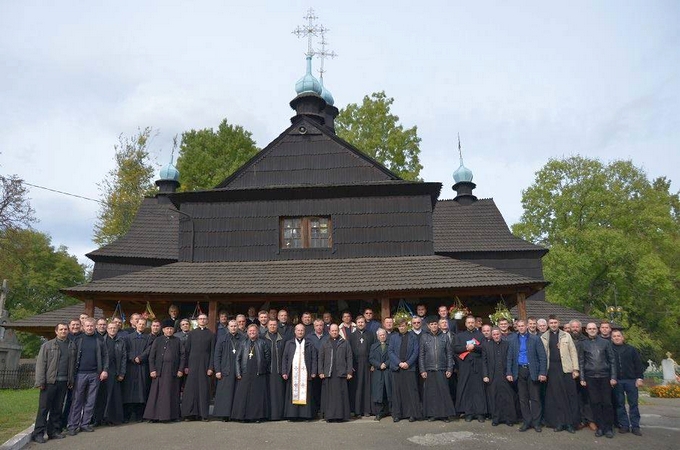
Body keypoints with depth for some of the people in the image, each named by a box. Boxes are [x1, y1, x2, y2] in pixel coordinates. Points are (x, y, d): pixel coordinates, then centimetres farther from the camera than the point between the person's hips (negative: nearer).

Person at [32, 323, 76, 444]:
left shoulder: (72, 346, 11)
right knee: (44, 407, -1)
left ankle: (54, 431, 17)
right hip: (50, 381, -3)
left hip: (64, 382, 4)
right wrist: (40, 382, -10)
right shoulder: (48, 345, 1)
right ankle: (38, 433, 5)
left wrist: (71, 380, 8)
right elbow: (40, 363, -3)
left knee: (58, 408, 9)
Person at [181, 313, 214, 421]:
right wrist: (186, 366, -2)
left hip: (205, 364, -1)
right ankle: (190, 413, 7)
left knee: (204, 389, 0)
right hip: (193, 363, 1)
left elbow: (212, 352, 2)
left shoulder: (211, 334, 6)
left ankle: (204, 414, 5)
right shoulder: (192, 333, 8)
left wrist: (210, 367, -5)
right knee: (191, 388, -1)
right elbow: (186, 350, 6)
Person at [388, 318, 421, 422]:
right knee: (397, 391, 3)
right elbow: (390, 351, 2)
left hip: (409, 367, -1)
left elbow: (416, 352, 1)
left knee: (411, 390, -2)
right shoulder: (393, 337, 9)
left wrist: (408, 363, -10)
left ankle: (413, 413, 5)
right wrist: (399, 363, -9)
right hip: (396, 367, 1)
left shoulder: (413, 337, 7)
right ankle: (397, 414, 10)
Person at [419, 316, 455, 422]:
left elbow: (449, 354, 5)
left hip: (442, 369, 0)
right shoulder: (424, 337, 3)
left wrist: (449, 369, -2)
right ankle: (431, 414, 14)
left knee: (443, 391, 0)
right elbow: (421, 355, 2)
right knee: (430, 392, 4)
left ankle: (445, 414, 11)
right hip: (429, 369, 0)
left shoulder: (444, 337, 5)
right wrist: (422, 370, -3)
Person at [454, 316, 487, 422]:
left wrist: (474, 347, -13)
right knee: (466, 389, -1)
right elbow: (455, 349, 2)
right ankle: (468, 413, 5)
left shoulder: (480, 335, 13)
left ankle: (480, 412, 4)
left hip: (477, 365, 0)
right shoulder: (460, 335, 14)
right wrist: (466, 347, -11)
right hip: (465, 365, 0)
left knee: (479, 388, -1)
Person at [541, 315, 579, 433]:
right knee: (555, 397, 3)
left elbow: (573, 352, 6)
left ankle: (571, 423, 10)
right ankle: (558, 422, 11)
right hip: (552, 369, 0)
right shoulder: (543, 337, 7)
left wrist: (575, 369, -1)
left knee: (570, 396, 0)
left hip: (566, 368, 0)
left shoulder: (566, 336, 9)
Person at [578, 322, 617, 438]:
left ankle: (608, 428, 10)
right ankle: (600, 427, 12)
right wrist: (582, 379, 2)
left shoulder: (605, 342, 5)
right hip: (590, 377, 1)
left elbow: (612, 361, 5)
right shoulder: (583, 344, 7)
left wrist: (613, 377, -2)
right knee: (595, 403, 2)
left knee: (607, 402, 0)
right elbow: (581, 362, 7)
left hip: (604, 376, 0)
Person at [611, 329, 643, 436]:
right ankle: (624, 425, 12)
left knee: (633, 403, 2)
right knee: (619, 404, 4)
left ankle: (635, 426, 9)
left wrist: (639, 378, -2)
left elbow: (638, 364, 6)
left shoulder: (631, 349, 7)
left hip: (631, 380, 0)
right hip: (616, 381, 0)